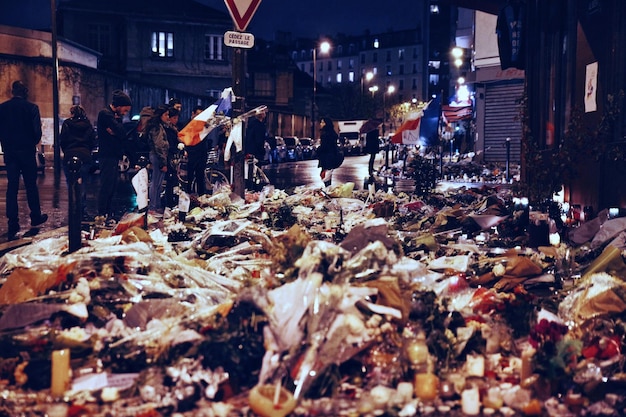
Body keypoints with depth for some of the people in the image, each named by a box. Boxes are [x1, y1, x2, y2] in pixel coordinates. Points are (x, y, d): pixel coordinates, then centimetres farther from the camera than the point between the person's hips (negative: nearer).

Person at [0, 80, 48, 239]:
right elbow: (37, 131, -11)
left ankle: (13, 226, -2)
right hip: (27, 151, -2)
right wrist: (33, 143, 8)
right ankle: (35, 217, 22)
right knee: (31, 185, 11)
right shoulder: (31, 107, -8)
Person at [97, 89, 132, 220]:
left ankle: (109, 213, 15)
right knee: (106, 187, -9)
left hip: (114, 156, 10)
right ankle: (102, 215, -7)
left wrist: (115, 131, -10)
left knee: (112, 187, 11)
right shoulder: (105, 114, -11)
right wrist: (118, 121, -2)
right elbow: (121, 132, -19)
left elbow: (123, 134, 9)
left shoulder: (115, 115, 19)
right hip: (107, 156, -10)